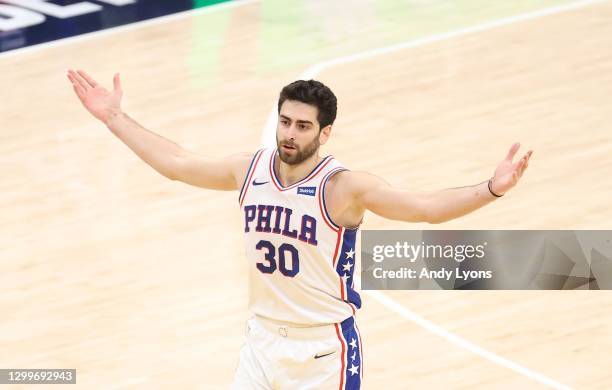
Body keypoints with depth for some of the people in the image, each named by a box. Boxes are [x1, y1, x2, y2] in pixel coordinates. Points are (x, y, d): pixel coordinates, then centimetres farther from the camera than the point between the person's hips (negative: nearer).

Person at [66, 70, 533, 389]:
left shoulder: (343, 187, -18)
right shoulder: (249, 170, -1)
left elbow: (427, 206, -25)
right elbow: (175, 163, 12)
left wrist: (490, 189, -41)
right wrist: (114, 117, 14)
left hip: (325, 348, -5)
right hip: (263, 338, 6)